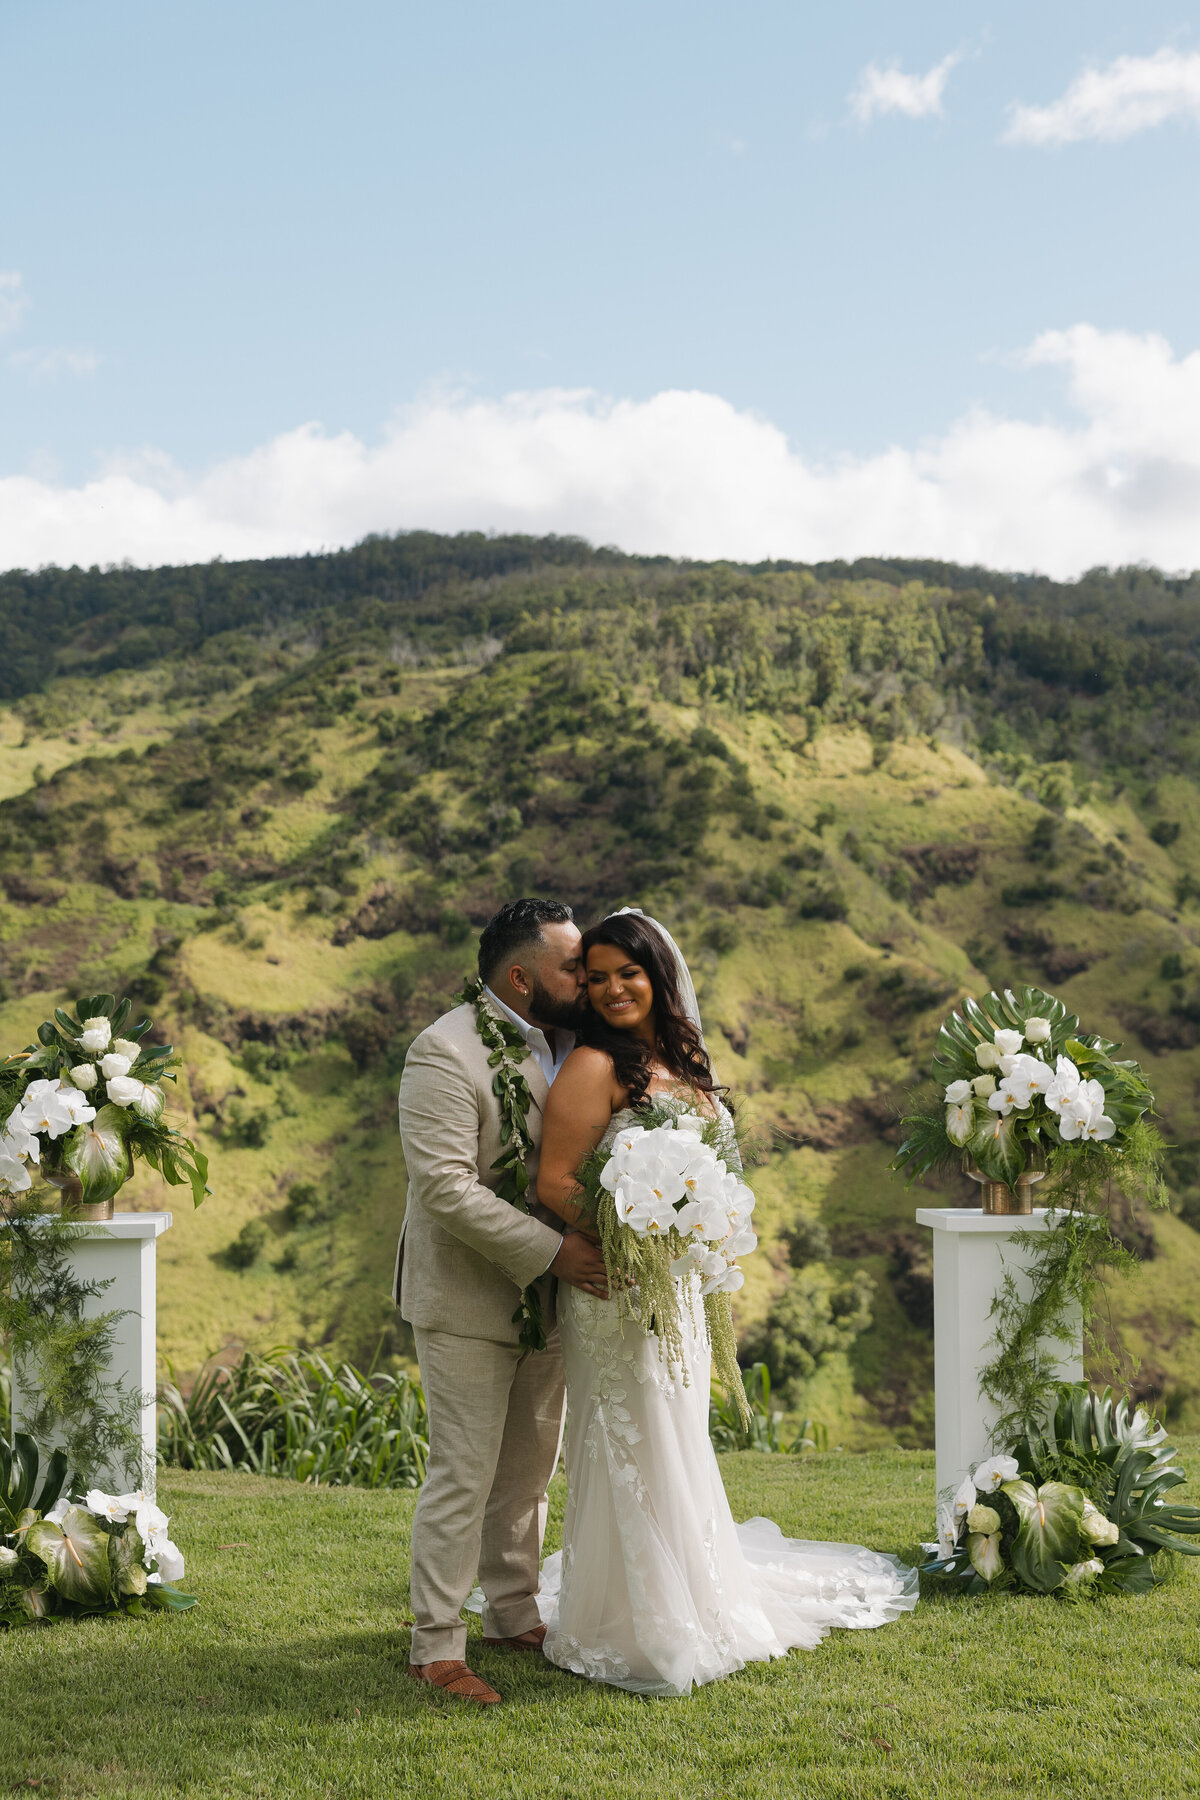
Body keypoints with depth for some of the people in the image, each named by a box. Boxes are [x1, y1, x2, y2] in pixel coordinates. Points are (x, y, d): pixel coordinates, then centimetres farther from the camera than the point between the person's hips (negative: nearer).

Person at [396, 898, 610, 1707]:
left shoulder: (569, 1042, 5)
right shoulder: (446, 1052, -18)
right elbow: (446, 1185, -24)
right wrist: (552, 1250, -25)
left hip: (548, 1296, 7)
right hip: (469, 1298, -7)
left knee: (530, 1468, 17)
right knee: (465, 1474, -1)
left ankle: (515, 1614, 32)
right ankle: (437, 1646, 12)